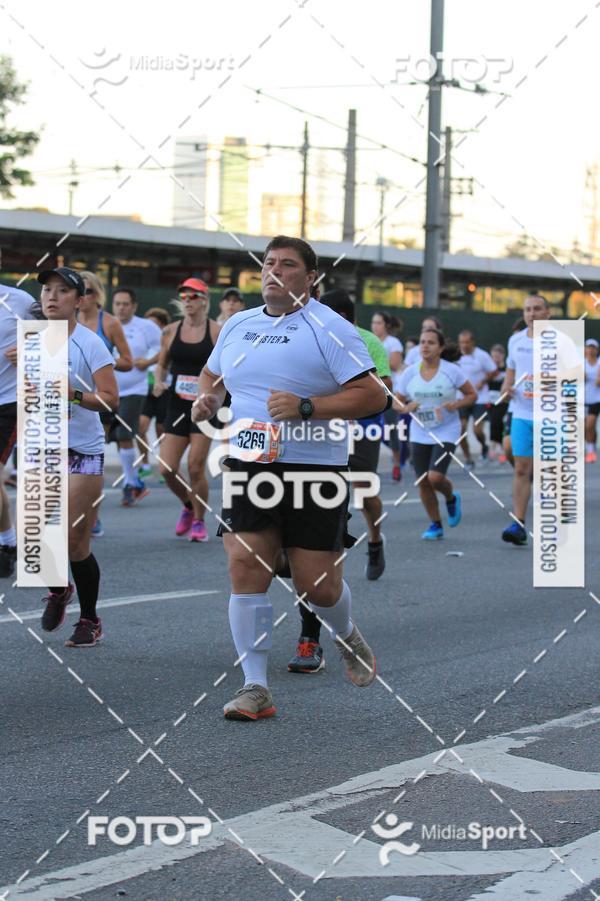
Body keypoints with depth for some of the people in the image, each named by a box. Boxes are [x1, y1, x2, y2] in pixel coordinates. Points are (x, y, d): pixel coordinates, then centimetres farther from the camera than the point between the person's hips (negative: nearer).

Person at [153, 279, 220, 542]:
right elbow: (162, 364, 17)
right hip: (177, 404, 4)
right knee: (166, 469, -2)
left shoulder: (216, 332, -3)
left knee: (196, 466, -8)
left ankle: (199, 521, 9)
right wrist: (159, 382, -2)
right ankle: (188, 506, 27)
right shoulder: (171, 331, 6)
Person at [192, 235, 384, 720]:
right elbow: (213, 373, 30)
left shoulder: (329, 328, -7)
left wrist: (306, 407, -21)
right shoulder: (237, 325, 12)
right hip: (248, 467, 4)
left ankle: (348, 636, 36)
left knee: (317, 585, 1)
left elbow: (373, 395, -12)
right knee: (245, 568, -8)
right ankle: (255, 687, -1)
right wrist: (207, 398, 6)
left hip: (315, 474, -4)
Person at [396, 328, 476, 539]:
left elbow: (472, 395, 0)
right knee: (422, 482, 3)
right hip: (419, 433, 4)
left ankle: (451, 498, 18)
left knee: (435, 477, -18)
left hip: (446, 432, -4)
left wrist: (456, 405, -18)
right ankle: (435, 525, 21)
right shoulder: (410, 373, 0)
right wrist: (407, 407, -14)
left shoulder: (452, 371, -8)